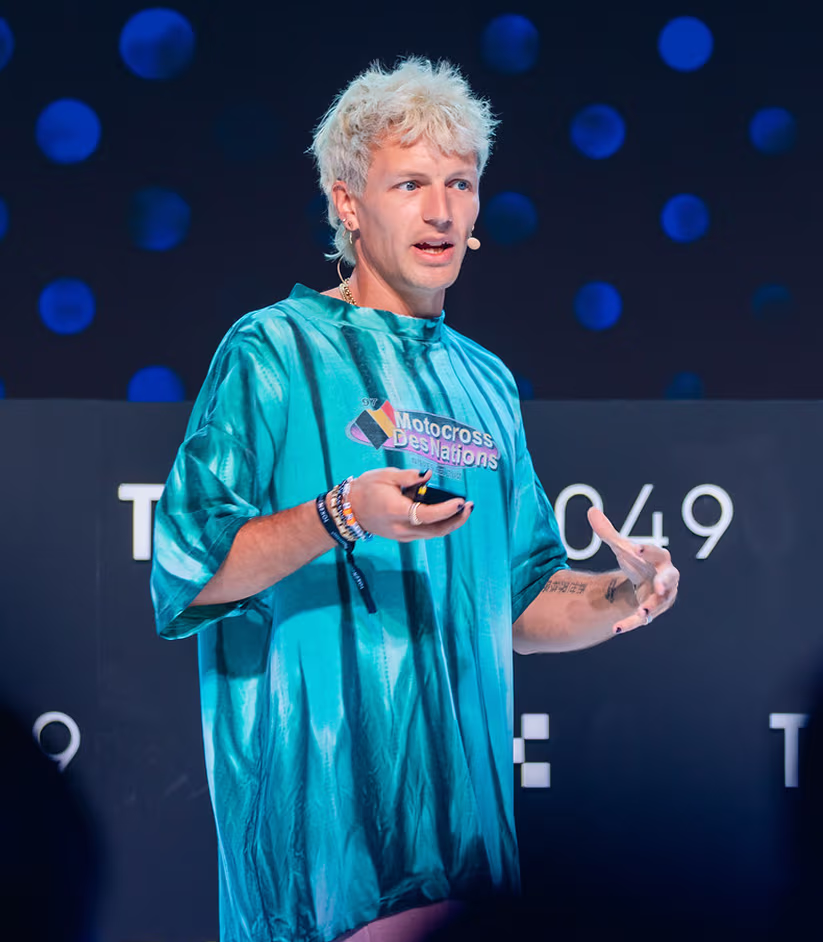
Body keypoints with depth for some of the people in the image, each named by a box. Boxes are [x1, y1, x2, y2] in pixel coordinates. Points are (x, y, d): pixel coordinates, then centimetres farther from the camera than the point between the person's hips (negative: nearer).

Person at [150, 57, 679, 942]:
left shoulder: (485, 382, 16)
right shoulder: (272, 353, -4)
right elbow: (184, 569, -12)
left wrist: (623, 596, 0)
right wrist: (340, 518, -26)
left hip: (465, 796, 6)